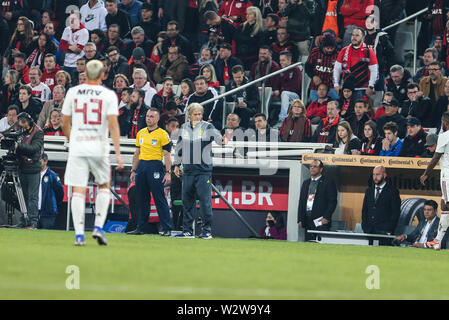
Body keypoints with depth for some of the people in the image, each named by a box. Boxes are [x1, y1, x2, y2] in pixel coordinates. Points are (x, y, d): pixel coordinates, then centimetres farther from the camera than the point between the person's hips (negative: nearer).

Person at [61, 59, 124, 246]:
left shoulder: (73, 92, 5)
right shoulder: (109, 95, -2)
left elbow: (65, 124, 10)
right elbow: (113, 124, -10)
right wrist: (118, 153, -11)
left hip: (77, 148, 1)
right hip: (99, 148, -1)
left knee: (78, 190, 0)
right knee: (104, 186, 18)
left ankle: (79, 234, -9)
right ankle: (98, 227, 5)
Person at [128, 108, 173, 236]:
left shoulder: (162, 134, -3)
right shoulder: (141, 133, 15)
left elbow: (167, 155, -6)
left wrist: (168, 173, -13)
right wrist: (133, 171, 16)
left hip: (155, 166, -6)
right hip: (141, 166, 6)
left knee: (160, 199, -8)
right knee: (142, 199, 8)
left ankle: (167, 229, -7)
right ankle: (140, 228, 14)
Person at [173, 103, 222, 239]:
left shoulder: (207, 127, -1)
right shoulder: (184, 128, 12)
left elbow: (217, 137, -17)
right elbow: (179, 147, 19)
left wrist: (223, 141, -39)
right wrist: (177, 164, 17)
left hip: (204, 169, -4)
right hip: (188, 169, 4)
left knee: (205, 200, -7)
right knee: (187, 200, 7)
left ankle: (207, 230, -2)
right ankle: (187, 230, 14)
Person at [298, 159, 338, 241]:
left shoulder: (328, 182, 1)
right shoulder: (306, 183, 20)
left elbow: (332, 202, -4)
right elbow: (301, 202, 20)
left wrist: (326, 217, -12)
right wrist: (300, 219, 11)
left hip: (321, 222, -6)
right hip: (308, 221, 6)